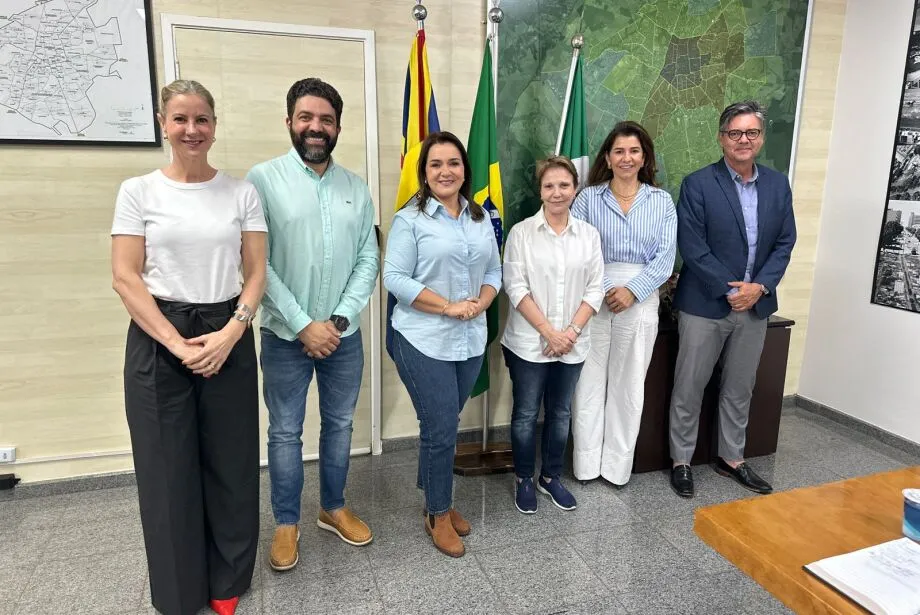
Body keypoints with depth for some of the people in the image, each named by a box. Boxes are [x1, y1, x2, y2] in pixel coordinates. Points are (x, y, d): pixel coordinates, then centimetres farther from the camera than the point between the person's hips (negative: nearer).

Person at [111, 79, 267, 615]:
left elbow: (256, 272, 2)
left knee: (231, 461, 7)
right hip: (158, 340, -1)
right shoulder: (139, 191, 1)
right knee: (169, 466, 7)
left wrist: (231, 333, -12)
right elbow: (125, 278, -4)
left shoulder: (242, 192, 4)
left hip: (229, 336, 1)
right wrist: (177, 344, -12)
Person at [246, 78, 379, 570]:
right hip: (286, 336, -3)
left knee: (339, 424, 16)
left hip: (344, 335, 3)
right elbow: (257, 263, -12)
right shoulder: (264, 179, -7)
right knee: (285, 432, 10)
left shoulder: (356, 188, 4)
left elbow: (369, 262, 2)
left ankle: (334, 508, 36)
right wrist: (303, 325, -15)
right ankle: (286, 523, 29)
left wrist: (338, 320, -9)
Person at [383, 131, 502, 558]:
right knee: (441, 430, 0)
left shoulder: (481, 218, 10)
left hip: (471, 341, 5)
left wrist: (479, 304, -8)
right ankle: (438, 516, 21)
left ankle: (437, 502, 35)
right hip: (423, 341, -5)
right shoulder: (410, 219, -7)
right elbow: (394, 278, -14)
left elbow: (494, 271, 12)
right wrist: (448, 306, -17)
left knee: (444, 425, 17)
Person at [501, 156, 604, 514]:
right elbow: (516, 288, -10)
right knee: (526, 414, 8)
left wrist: (571, 331, -10)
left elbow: (595, 289, 2)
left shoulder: (589, 235, 3)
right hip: (529, 343, -3)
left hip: (572, 344, 3)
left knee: (560, 413, 15)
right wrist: (548, 332, -15)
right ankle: (524, 479, 27)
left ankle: (551, 477, 33)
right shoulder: (521, 232, -5)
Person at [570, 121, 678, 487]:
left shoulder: (662, 202, 7)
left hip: (640, 301, 1)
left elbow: (665, 258, 0)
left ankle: (617, 465, 23)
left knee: (629, 384, 9)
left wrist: (632, 291, -13)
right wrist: (602, 289, -15)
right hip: (592, 298, -1)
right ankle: (585, 463, 18)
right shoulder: (588, 198, 3)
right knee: (589, 380, 3)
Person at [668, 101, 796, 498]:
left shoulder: (778, 185, 7)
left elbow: (785, 242, 6)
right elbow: (693, 248, -14)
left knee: (739, 389, 16)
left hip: (755, 305, 5)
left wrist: (760, 286, -9)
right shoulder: (698, 184, -9)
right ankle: (681, 460, 21)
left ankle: (732, 459, 32)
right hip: (704, 304, -4)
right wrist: (730, 290, -15)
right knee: (689, 388, 5)